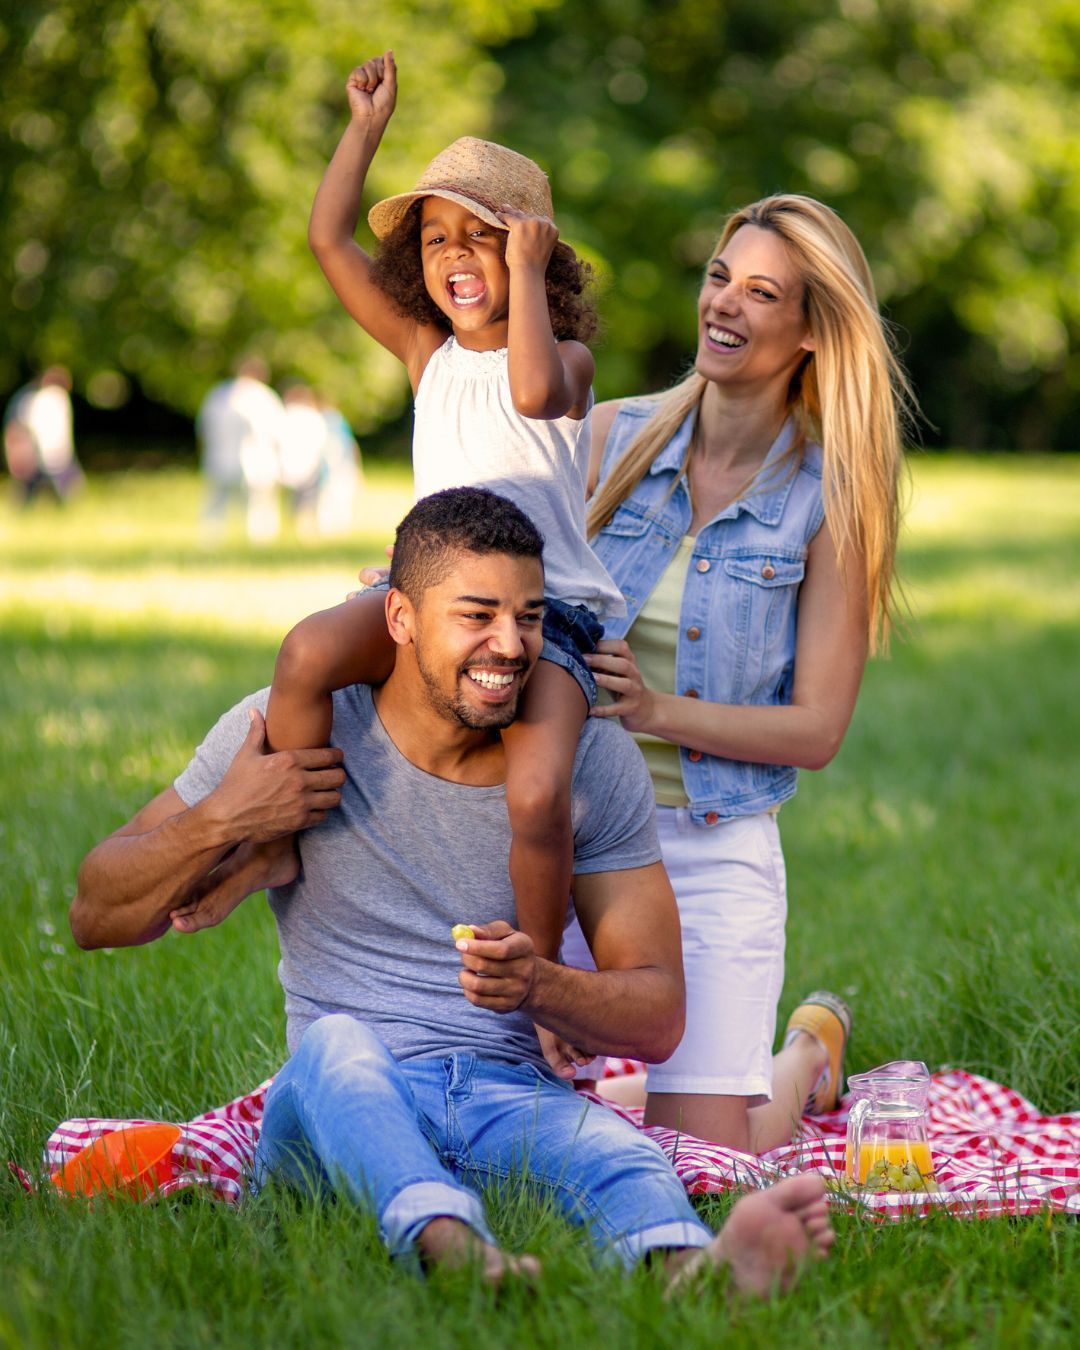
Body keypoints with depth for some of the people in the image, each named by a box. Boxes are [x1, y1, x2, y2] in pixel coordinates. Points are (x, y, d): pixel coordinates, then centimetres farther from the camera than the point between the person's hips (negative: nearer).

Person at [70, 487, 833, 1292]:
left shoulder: (596, 763, 4)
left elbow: (658, 1018, 3)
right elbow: (98, 919, 6)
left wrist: (538, 985, -18)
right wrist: (218, 824, -13)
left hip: (513, 1101, 1)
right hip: (332, 1113, -1)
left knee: (614, 1148, -34)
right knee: (335, 1042, -36)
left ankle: (686, 1267, -69)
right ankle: (448, 1242, -66)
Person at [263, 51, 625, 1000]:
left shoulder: (566, 358, 3)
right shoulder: (426, 352, 16)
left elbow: (533, 390, -24)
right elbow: (330, 240, 13)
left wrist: (526, 272, -15)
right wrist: (369, 124, 14)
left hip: (547, 609, -3)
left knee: (536, 796, -29)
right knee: (309, 652, -31)